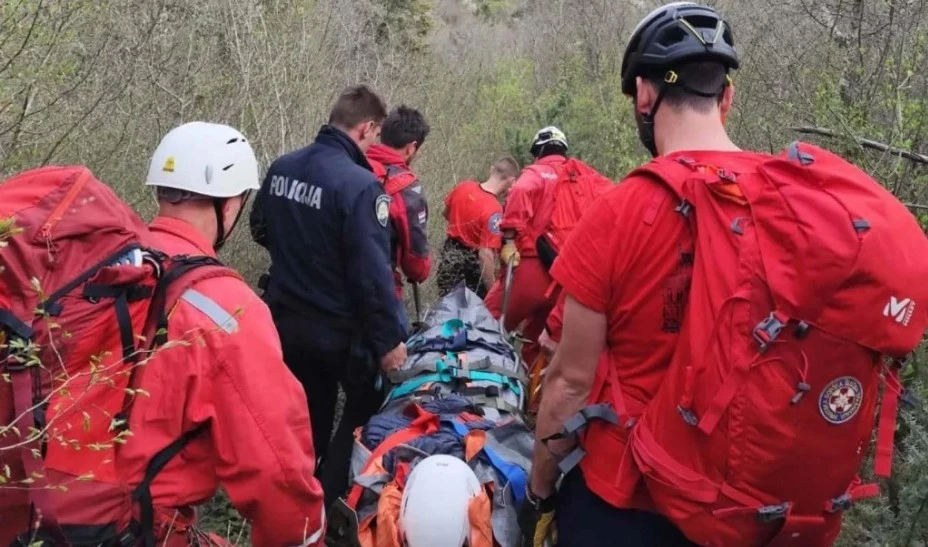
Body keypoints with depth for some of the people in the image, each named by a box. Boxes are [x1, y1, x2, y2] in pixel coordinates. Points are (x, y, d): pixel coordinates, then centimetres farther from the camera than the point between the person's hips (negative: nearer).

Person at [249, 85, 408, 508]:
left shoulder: (281, 168, 0)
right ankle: (326, 509, 21)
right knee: (364, 412, 17)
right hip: (338, 330, -7)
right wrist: (389, 338, -17)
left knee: (305, 418, 24)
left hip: (285, 320, 7)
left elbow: (261, 231, 16)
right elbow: (373, 273, -25)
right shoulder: (360, 184, -24)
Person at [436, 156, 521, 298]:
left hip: (449, 253, 7)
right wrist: (492, 292, -24)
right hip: (471, 262, -7)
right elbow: (485, 255, -31)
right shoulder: (493, 210, -28)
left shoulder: (463, 186, -7)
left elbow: (446, 213, 13)